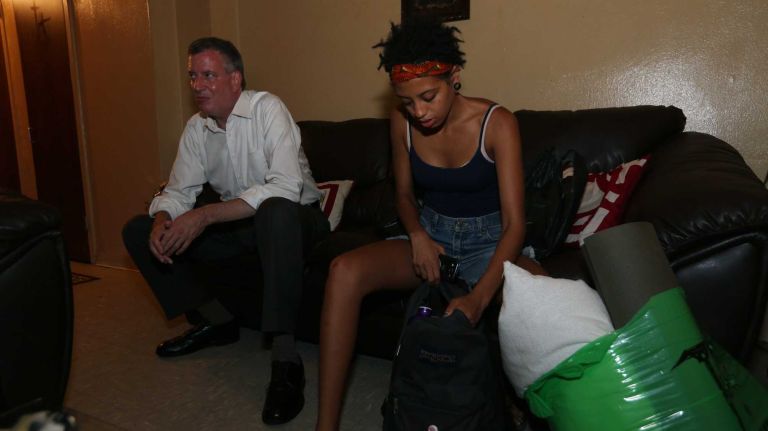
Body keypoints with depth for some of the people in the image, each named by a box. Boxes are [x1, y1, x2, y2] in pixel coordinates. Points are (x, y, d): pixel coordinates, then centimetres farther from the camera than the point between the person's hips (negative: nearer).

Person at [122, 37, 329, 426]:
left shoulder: (267, 108, -17)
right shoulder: (196, 127, 4)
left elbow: (286, 187, -30)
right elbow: (178, 190, 5)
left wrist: (204, 216, -33)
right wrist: (163, 221, -20)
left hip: (294, 218, -6)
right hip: (239, 224, 7)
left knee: (276, 212, -42)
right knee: (138, 232, -3)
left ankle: (285, 358, -36)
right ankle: (217, 321, 5)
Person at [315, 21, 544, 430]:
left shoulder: (496, 123, -16)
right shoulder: (401, 122, -5)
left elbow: (514, 222, -21)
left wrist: (478, 297, -36)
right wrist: (417, 234, -14)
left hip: (488, 241, -2)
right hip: (429, 234, 3)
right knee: (344, 270, -27)